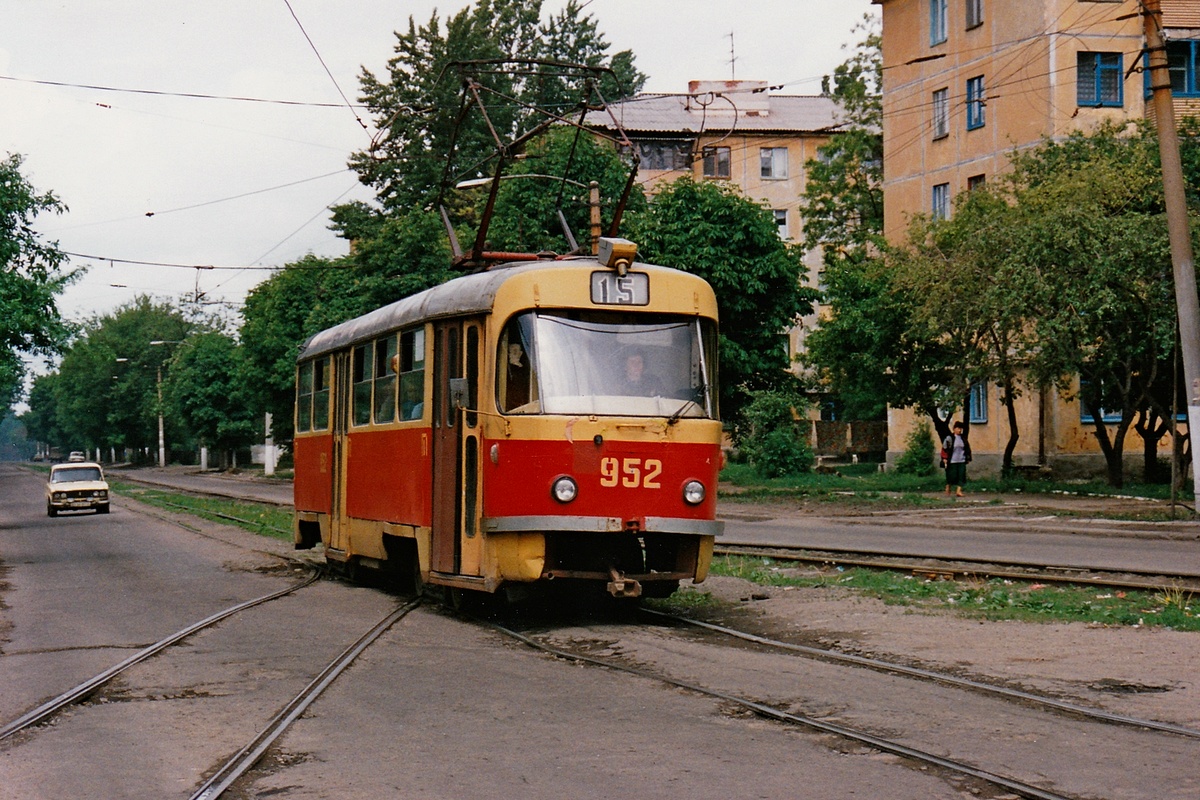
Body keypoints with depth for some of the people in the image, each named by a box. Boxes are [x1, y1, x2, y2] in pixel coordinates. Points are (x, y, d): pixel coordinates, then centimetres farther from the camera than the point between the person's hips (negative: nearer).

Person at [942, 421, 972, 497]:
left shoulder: (963, 438, 10)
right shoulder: (949, 438, -5)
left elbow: (967, 449, 18)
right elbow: (944, 448, -6)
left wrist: (968, 459, 15)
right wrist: (944, 458, -11)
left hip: (961, 461, 4)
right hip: (952, 461, -4)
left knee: (961, 476, -6)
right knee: (951, 476, 1)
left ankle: (958, 491, -7)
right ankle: (947, 489, 20)